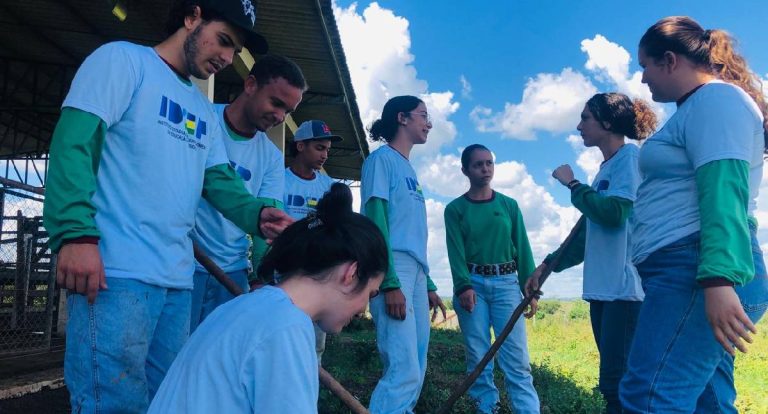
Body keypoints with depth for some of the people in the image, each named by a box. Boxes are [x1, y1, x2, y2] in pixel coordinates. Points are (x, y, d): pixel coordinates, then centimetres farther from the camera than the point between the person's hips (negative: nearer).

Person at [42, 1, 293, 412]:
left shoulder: (206, 114, 23)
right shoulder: (121, 59, 0)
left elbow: (219, 181, 14)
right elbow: (73, 143, -11)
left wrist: (256, 213, -8)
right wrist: (76, 234, -23)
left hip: (178, 277, 8)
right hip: (117, 270, -8)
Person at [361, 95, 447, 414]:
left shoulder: (409, 170, 24)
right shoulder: (381, 159, -1)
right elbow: (376, 220, -11)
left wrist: (428, 284, 19)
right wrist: (391, 282, -19)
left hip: (415, 273, 9)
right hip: (394, 269, -9)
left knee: (415, 372, 9)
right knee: (404, 372, -14)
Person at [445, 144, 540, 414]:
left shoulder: (509, 205, 12)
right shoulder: (455, 209, 7)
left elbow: (522, 248, 9)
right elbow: (456, 251, -2)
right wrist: (463, 286, -17)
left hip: (507, 283, 1)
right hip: (472, 283, -1)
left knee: (516, 358, -6)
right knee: (478, 357, 0)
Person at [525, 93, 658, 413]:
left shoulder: (630, 156, -4)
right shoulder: (606, 169, 21)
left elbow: (613, 212, -20)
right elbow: (588, 233, 23)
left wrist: (572, 185, -5)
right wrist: (547, 265, 19)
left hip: (626, 287, -9)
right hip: (602, 288, 9)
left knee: (618, 385, -11)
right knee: (613, 384, 9)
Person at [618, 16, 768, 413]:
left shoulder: (715, 98, -5)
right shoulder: (699, 106, 27)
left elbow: (723, 189, -20)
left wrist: (720, 280, -30)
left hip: (694, 270, -11)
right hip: (685, 270, 11)